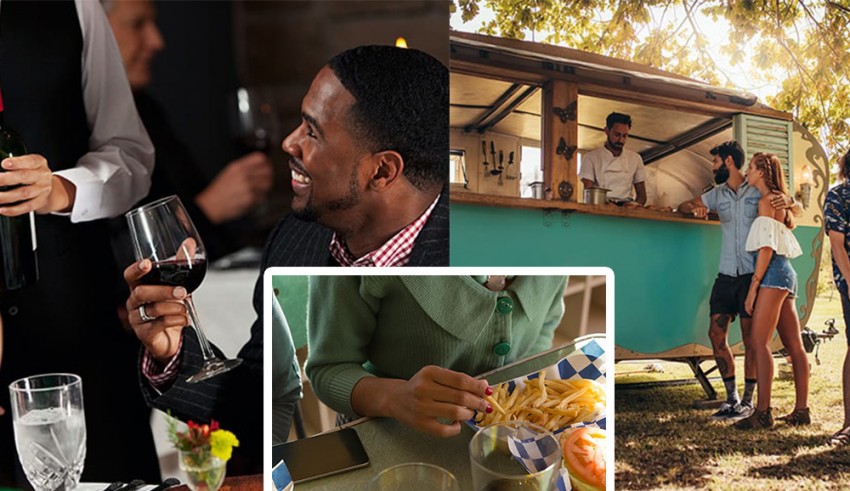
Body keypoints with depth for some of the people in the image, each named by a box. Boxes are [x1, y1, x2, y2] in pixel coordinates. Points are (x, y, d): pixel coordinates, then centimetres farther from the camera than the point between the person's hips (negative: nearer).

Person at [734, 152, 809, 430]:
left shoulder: (766, 201, -7)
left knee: (759, 342, -14)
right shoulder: (780, 202, 21)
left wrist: (753, 287, -15)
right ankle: (802, 410, 11)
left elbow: (766, 248, -14)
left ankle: (763, 412, -18)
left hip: (773, 273, -10)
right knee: (794, 345, 8)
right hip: (785, 273, 10)